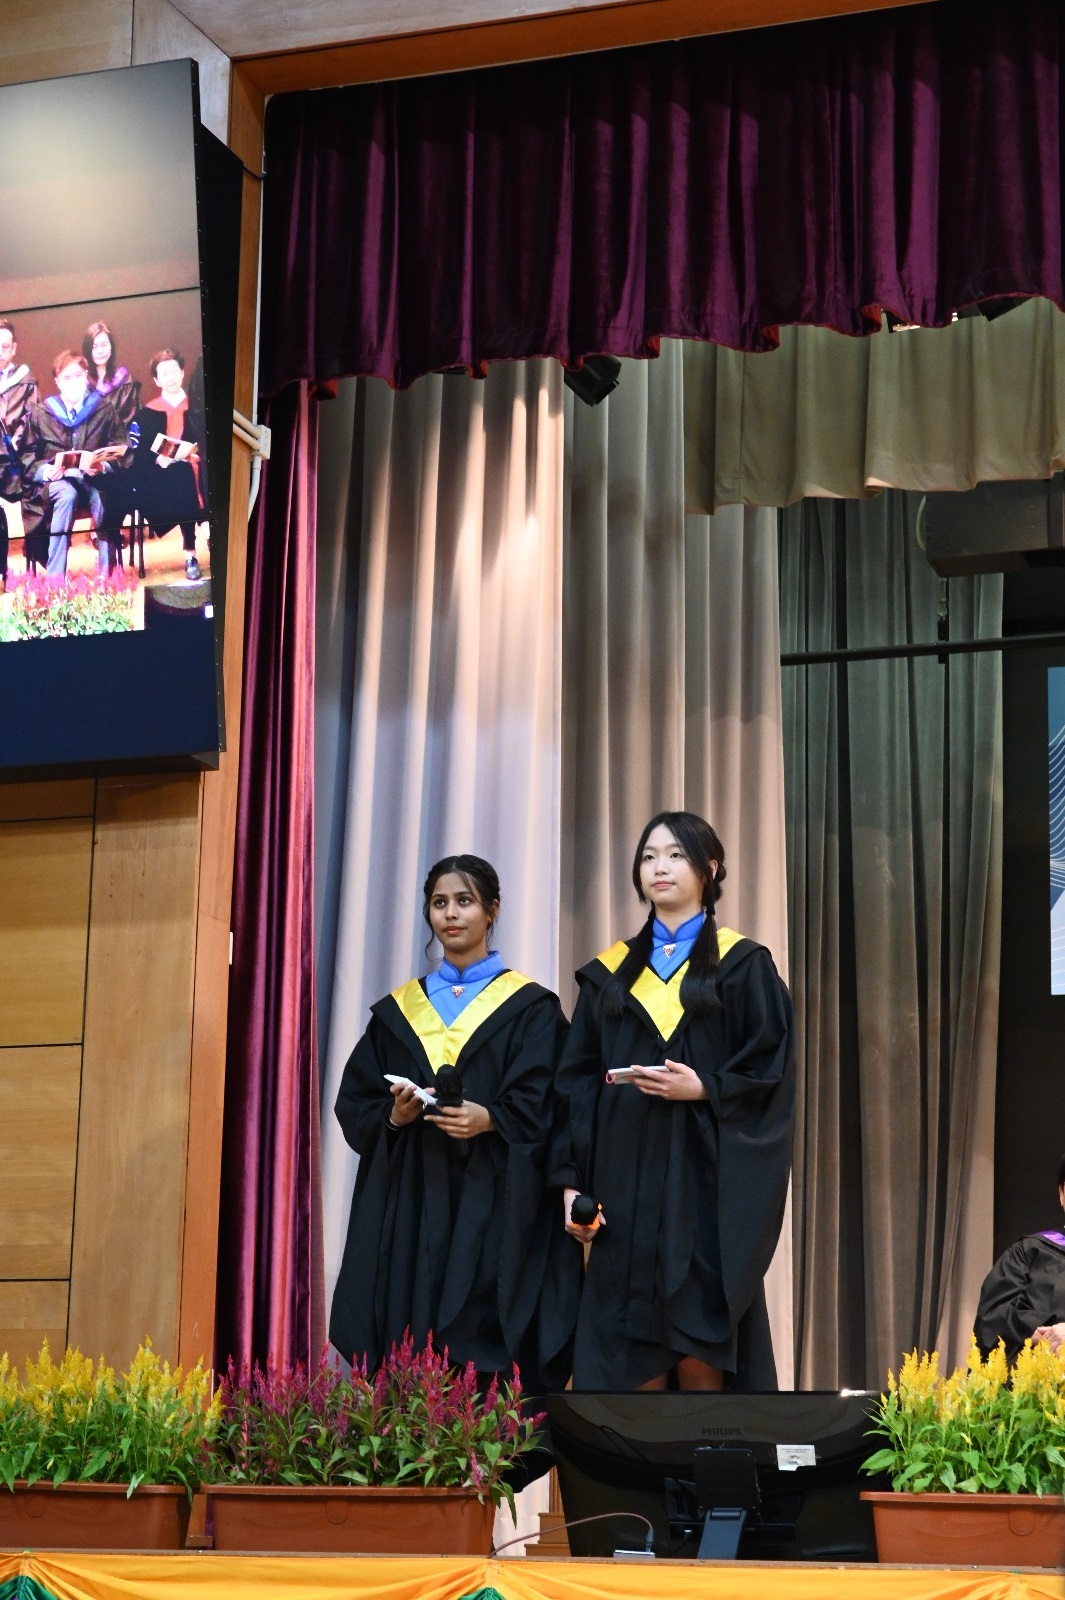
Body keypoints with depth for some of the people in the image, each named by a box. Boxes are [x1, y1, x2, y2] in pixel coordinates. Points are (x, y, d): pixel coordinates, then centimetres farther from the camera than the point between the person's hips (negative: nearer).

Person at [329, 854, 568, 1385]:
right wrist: (392, 1116, -10)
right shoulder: (397, 1010, 15)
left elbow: (541, 1108, -4)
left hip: (491, 1208, -3)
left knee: (481, 1361, -9)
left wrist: (489, 1119, -22)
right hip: (406, 1205, 3)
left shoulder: (529, 1008, 4)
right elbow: (353, 1104, 11)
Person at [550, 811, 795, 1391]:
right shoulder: (610, 973, 13)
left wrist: (703, 1089, -16)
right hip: (625, 1186, 3)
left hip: (704, 1180, -3)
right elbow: (577, 1083, 10)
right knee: (634, 1359, 1)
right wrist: (572, 1181, 2)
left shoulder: (741, 966, 5)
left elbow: (770, 1072, -1)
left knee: (700, 1355, -5)